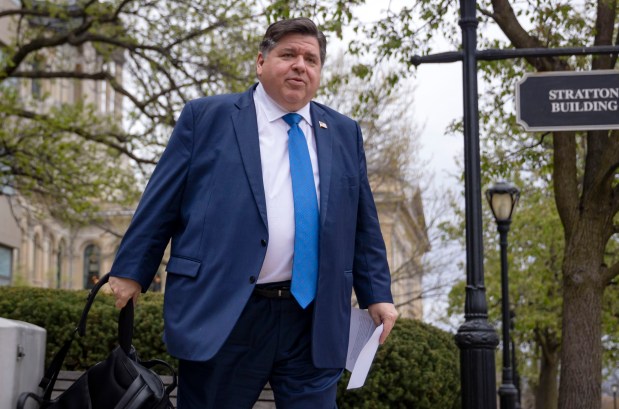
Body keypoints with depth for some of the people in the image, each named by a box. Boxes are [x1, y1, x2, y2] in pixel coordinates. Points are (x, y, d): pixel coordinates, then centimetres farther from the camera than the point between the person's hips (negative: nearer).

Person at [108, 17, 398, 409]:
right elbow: (160, 203, 3)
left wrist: (377, 294, 9)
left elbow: (363, 222, 15)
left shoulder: (344, 133, 13)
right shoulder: (207, 117, 3)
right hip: (223, 316, -2)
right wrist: (131, 272, 1)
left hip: (314, 318, 3)